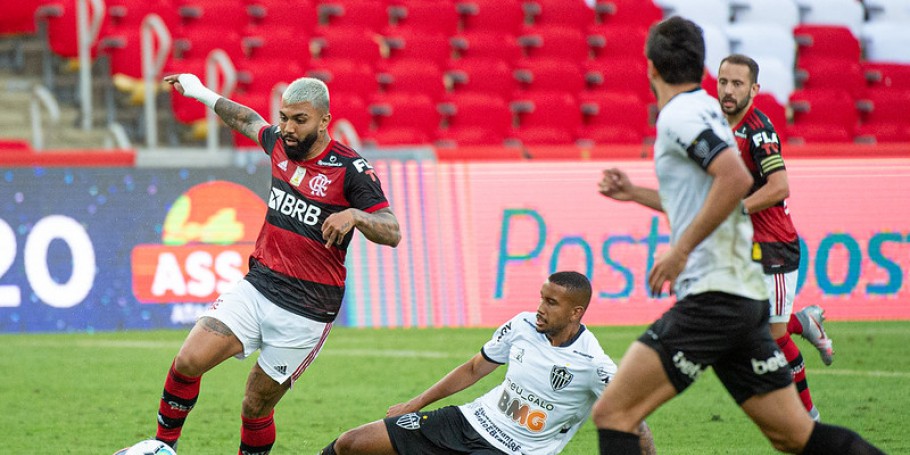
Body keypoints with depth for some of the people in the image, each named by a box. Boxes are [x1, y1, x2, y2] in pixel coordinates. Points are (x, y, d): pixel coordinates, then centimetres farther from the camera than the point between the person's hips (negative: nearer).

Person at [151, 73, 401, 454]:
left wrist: (354, 215, -35)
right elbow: (249, 121, 28)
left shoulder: (350, 169, -13)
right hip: (257, 288, 5)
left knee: (256, 407, 2)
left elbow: (392, 233, -17)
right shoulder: (280, 144, 4)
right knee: (188, 362, -13)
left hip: (306, 313, -5)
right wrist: (202, 94, 36)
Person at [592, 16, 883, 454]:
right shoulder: (706, 110, 19)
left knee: (612, 413, -10)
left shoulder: (679, 115, -10)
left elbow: (737, 177, -26)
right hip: (747, 299, 10)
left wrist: (681, 250, -22)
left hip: (712, 299, -10)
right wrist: (633, 193, 33)